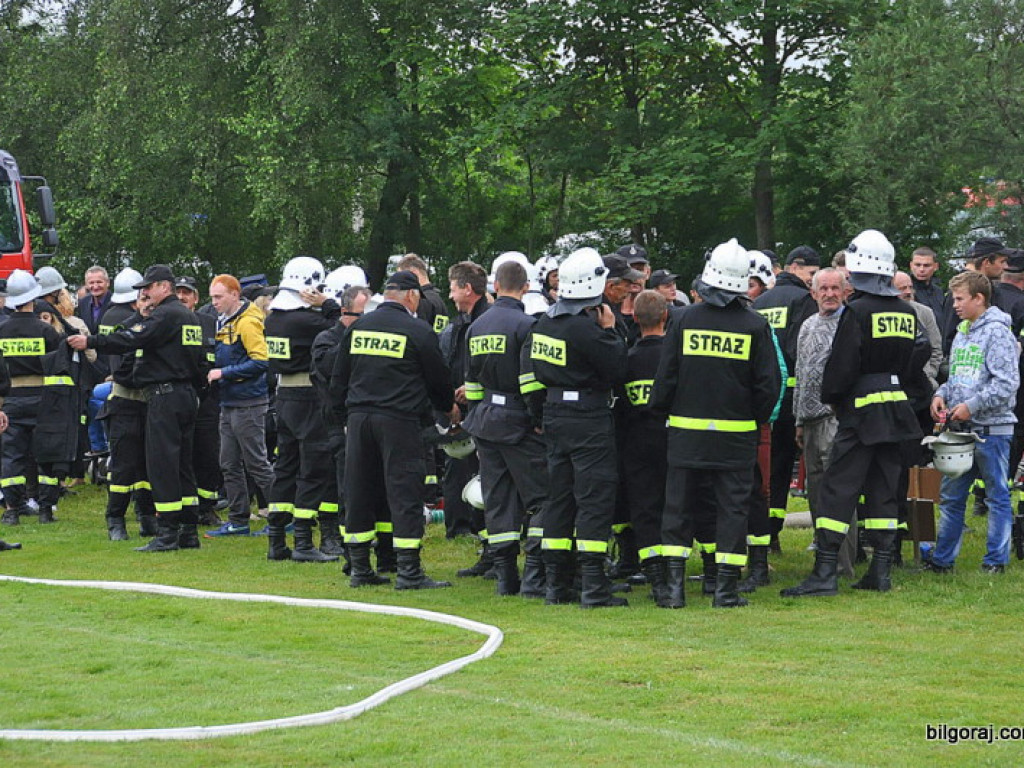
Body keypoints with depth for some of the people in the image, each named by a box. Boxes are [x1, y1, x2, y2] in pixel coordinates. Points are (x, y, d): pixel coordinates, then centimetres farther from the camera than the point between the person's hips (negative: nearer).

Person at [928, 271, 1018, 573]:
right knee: (951, 496, 11)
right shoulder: (961, 334, 15)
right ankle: (942, 559, 17)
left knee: (997, 496, 2)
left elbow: (1007, 383, -17)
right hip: (960, 429, 8)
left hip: (991, 429, -8)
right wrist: (941, 395, 4)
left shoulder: (997, 333, -11)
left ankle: (996, 560, 8)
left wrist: (972, 406, -18)